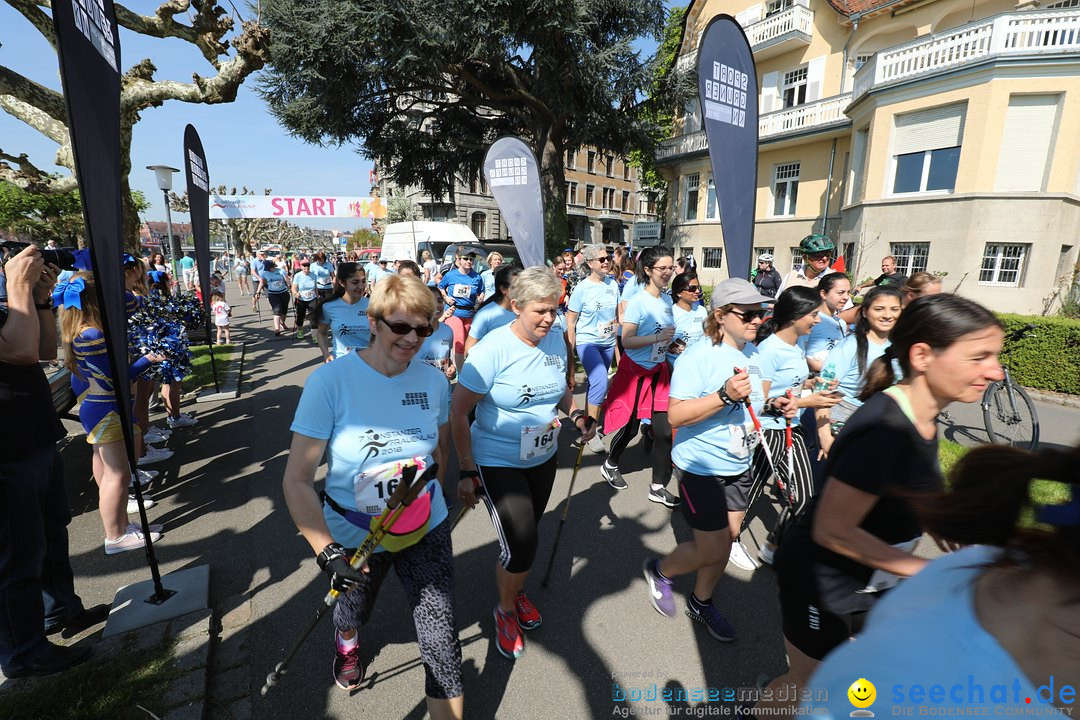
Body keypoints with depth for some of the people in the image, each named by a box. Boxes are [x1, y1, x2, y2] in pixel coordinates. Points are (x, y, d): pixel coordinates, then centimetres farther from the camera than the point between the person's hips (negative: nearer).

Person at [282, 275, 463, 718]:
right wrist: (328, 552, -27)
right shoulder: (330, 381, -22)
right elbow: (296, 481, -19)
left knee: (441, 641, 1)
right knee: (353, 610, 30)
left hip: (425, 531, 1)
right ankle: (347, 641, 67)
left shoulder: (433, 380, -11)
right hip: (353, 537, 0)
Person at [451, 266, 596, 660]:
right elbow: (458, 412, -19)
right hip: (498, 461, -5)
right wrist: (468, 472, -18)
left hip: (543, 458, 6)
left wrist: (576, 414, -5)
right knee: (521, 545, -7)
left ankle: (517, 592, 51)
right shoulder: (493, 348, -23)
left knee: (526, 536, 20)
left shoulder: (556, 340, -5)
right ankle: (505, 609, 26)